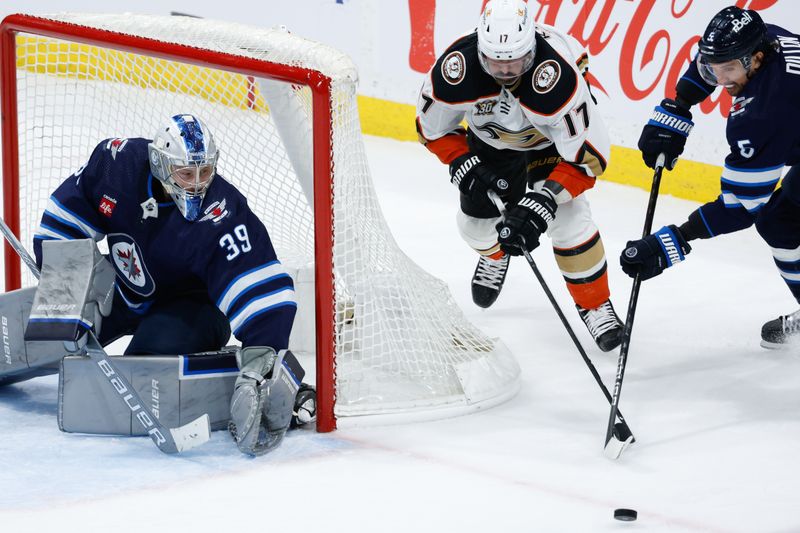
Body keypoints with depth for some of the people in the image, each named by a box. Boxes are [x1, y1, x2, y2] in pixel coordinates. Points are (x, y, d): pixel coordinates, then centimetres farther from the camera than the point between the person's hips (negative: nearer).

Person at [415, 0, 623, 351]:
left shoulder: (557, 75, -44)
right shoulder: (455, 69, -36)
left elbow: (589, 154, -37)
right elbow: (432, 127, -13)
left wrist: (542, 200, -43)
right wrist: (465, 167, -26)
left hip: (551, 131, -3)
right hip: (490, 135, 3)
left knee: (566, 217, -17)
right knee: (477, 218, 5)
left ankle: (595, 305, 3)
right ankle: (495, 253, 44)